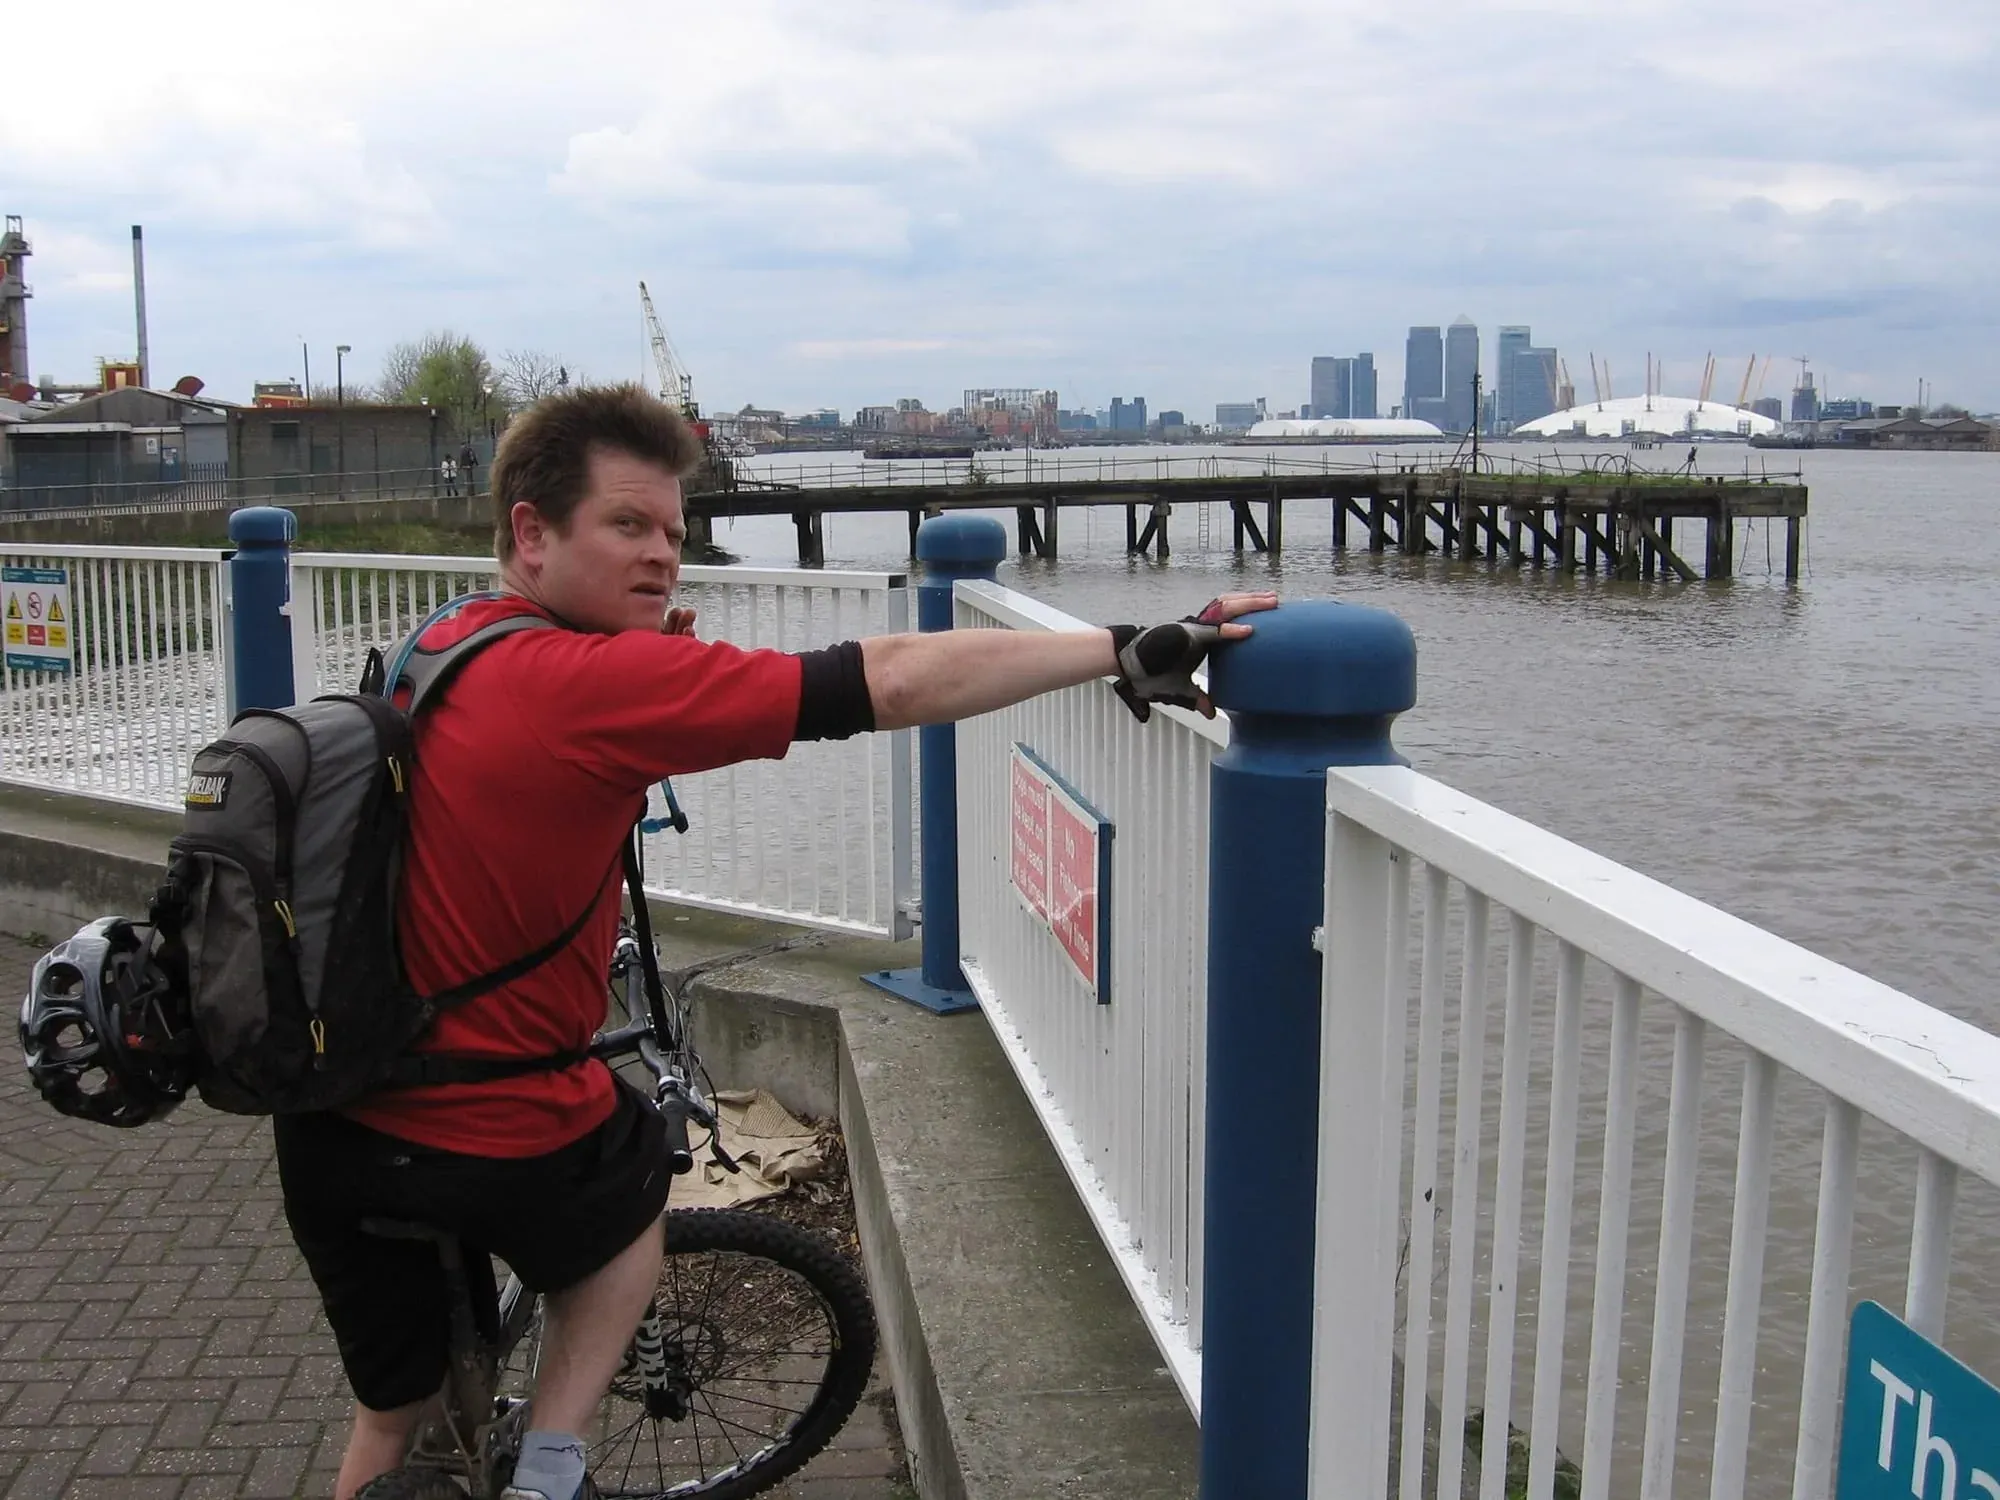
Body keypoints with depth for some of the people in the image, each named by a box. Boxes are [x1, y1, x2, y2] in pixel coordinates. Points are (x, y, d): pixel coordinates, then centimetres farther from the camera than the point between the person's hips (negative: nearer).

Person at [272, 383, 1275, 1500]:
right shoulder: (600, 678, -22)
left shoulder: (437, 649, 4)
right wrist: (1130, 651, -24)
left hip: (329, 1127, 7)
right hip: (500, 1139, -6)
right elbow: (890, 683, -27)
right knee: (633, 1172, 28)